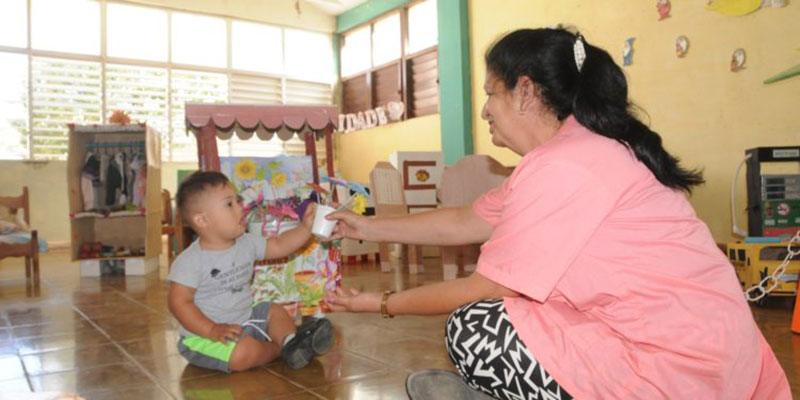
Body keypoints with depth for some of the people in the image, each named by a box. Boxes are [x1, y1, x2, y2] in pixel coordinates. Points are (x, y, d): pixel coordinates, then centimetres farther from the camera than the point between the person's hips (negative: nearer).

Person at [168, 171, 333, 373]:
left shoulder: (246, 243, 0)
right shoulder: (189, 261, -20)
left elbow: (279, 246, 6)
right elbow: (179, 302, -19)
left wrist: (306, 227, -7)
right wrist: (213, 330, -27)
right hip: (204, 336, -8)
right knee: (243, 353, -30)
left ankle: (289, 340, -15)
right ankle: (279, 348, -3)